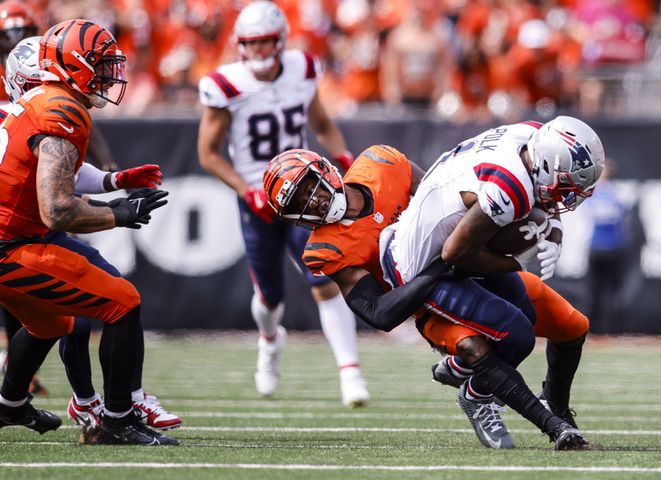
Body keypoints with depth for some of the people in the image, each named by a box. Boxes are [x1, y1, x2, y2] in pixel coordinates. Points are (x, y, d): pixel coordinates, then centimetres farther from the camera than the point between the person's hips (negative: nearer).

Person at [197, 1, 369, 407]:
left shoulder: (303, 72, -4)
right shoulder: (227, 88, -15)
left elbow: (322, 124, 14)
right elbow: (209, 153, -7)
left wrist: (344, 157, -5)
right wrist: (250, 193, -17)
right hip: (258, 202, -1)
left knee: (327, 284, -14)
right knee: (270, 296, 10)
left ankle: (350, 370, -15)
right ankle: (270, 340, 46)